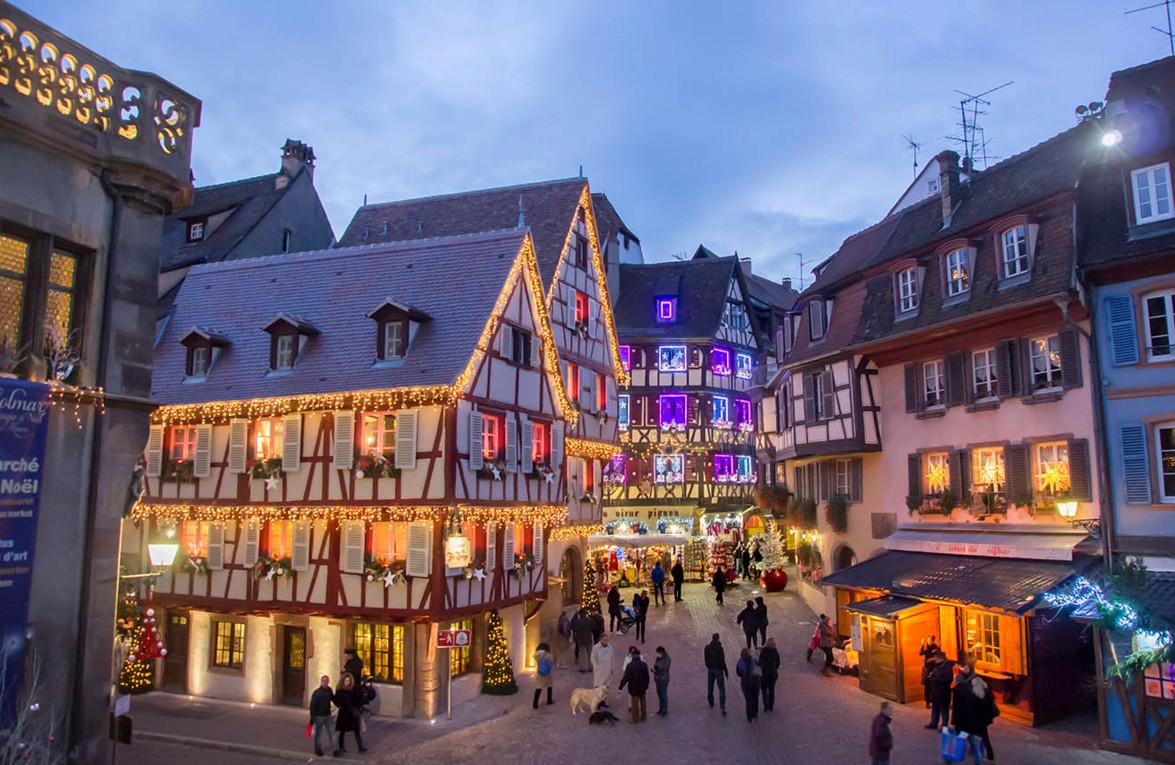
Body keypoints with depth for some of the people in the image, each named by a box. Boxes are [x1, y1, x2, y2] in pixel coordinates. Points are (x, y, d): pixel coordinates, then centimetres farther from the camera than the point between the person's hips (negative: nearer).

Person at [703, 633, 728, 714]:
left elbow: (706, 659, 5)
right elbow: (722, 661, -17)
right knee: (721, 688, -1)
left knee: (710, 687, 19)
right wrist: (726, 671, -7)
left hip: (710, 670, 5)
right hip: (718, 670, -5)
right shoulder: (719, 648, -19)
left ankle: (711, 703, 31)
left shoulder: (707, 648, -4)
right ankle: (722, 706, -10)